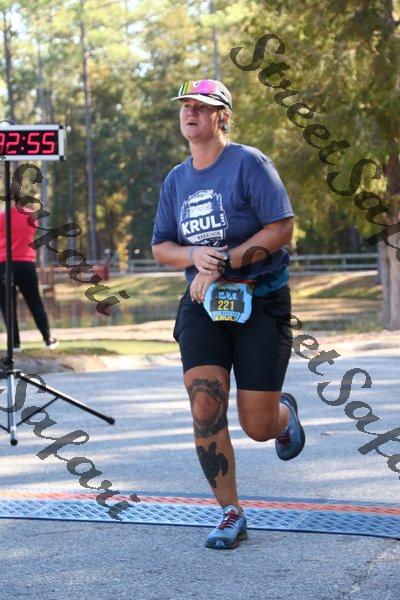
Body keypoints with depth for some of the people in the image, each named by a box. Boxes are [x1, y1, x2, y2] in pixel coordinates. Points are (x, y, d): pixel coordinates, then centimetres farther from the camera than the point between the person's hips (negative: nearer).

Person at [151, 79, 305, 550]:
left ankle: (284, 413, 37)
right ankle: (230, 514, 0)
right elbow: (160, 247, 13)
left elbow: (282, 228, -13)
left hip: (260, 302, -4)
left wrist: (223, 265, -16)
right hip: (203, 304, 4)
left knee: (258, 427, -2)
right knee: (205, 410, -14)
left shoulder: (249, 163, -7)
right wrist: (194, 255, -10)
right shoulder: (176, 180, 10)